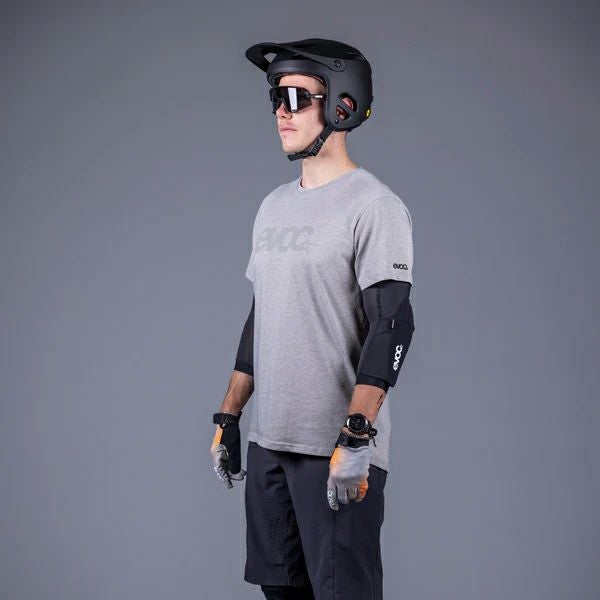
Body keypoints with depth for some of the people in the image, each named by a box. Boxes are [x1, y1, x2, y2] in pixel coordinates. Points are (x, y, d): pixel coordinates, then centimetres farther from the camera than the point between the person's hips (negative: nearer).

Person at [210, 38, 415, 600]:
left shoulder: (374, 205, -9)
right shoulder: (274, 205, 15)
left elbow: (392, 325, -17)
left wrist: (356, 437, -23)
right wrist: (228, 418, 17)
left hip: (337, 447, -7)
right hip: (268, 441, 8)